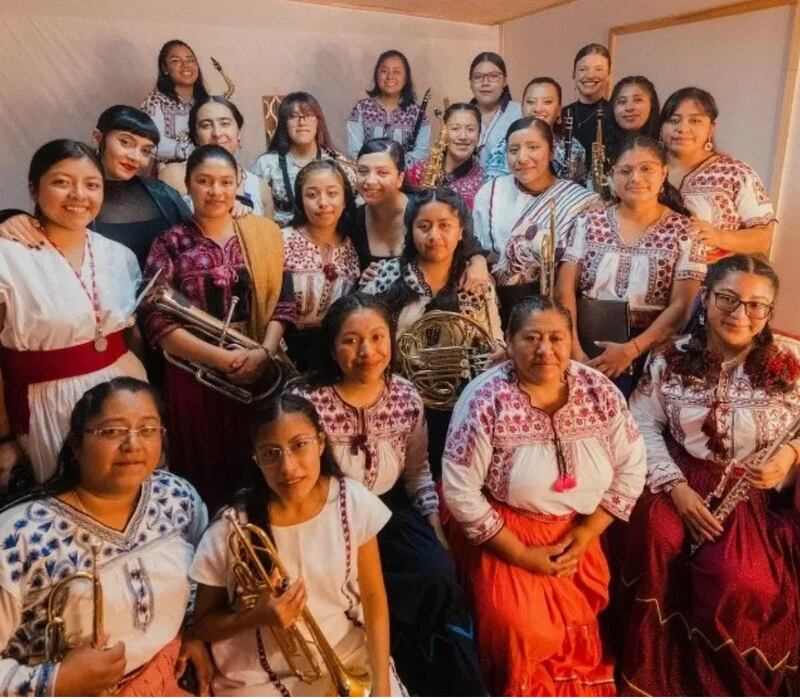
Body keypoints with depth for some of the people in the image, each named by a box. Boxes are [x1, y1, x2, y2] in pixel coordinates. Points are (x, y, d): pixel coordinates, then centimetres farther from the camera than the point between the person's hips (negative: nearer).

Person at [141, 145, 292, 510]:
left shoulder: (262, 235, 5)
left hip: (259, 373, 2)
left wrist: (264, 352, -13)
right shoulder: (171, 243, -2)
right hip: (194, 376, -2)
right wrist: (223, 358, -16)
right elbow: (158, 321, -9)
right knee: (203, 470, 8)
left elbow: (282, 304, 4)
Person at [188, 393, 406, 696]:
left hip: (348, 662, 1)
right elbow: (201, 626, -4)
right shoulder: (232, 527, -17)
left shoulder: (353, 503, -12)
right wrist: (259, 616, -22)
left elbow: (373, 597, -3)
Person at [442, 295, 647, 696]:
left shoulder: (600, 391, -8)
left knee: (577, 623, -6)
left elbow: (630, 469, 0)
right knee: (522, 626, -17)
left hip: (576, 528, 4)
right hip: (501, 529, -3)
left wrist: (585, 533, -8)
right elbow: (460, 492, -18)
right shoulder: (485, 400, -20)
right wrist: (522, 554, -15)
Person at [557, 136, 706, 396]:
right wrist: (574, 349, -14)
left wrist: (631, 350, -16)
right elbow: (565, 289, 0)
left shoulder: (684, 231, 3)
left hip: (649, 346, -1)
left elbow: (682, 306, -4)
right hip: (587, 338, 2)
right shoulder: (588, 223, 8)